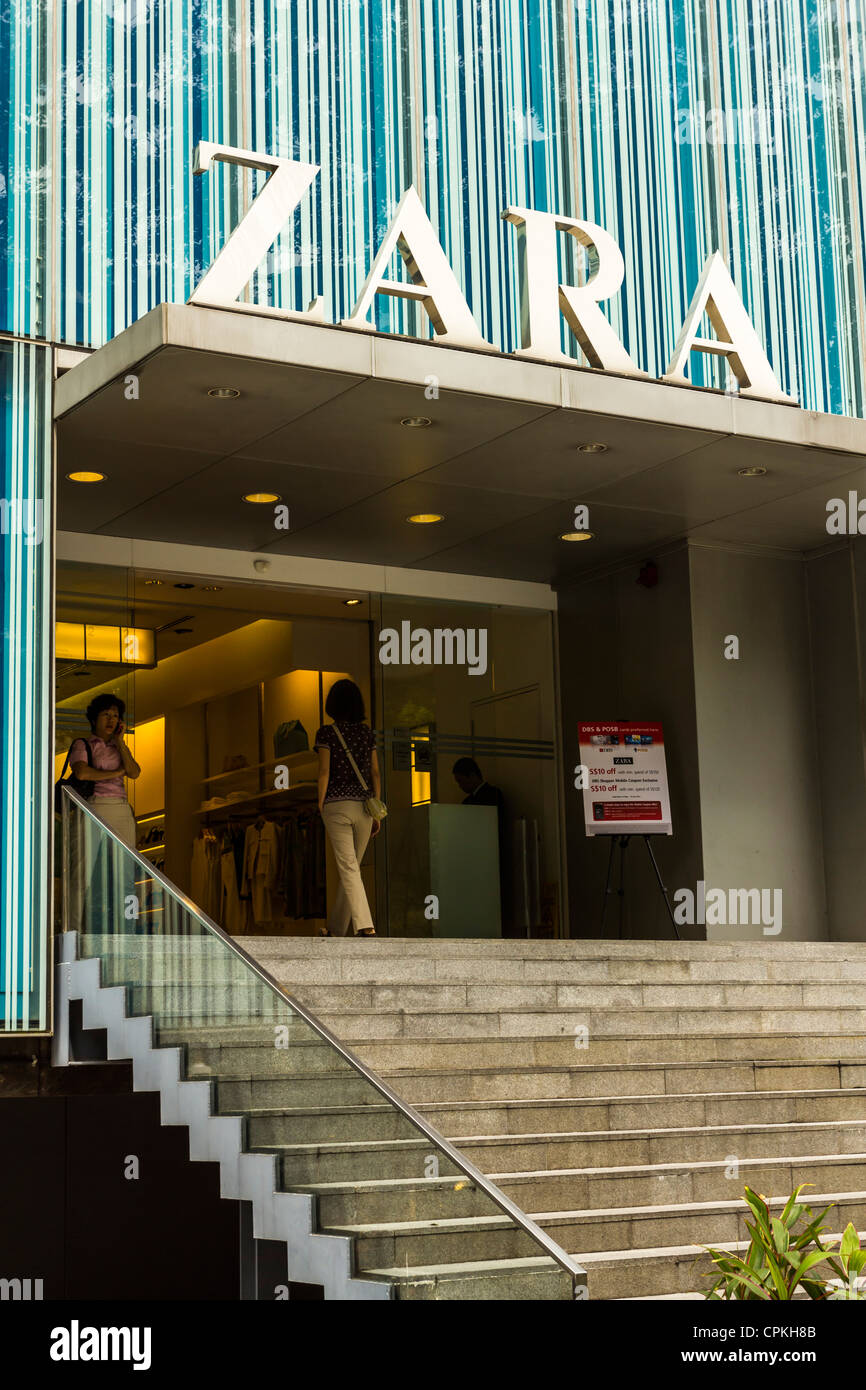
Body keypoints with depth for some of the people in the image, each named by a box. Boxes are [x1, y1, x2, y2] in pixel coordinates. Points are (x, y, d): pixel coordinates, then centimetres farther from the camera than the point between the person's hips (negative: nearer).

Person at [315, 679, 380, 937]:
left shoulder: (326, 733, -3)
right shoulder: (368, 733, 8)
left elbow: (324, 772, -9)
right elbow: (375, 774, 7)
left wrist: (320, 805, 0)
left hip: (337, 804, -4)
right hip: (363, 805, 4)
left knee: (348, 869, -8)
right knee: (351, 867, 14)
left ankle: (365, 926, -22)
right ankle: (336, 928, 22)